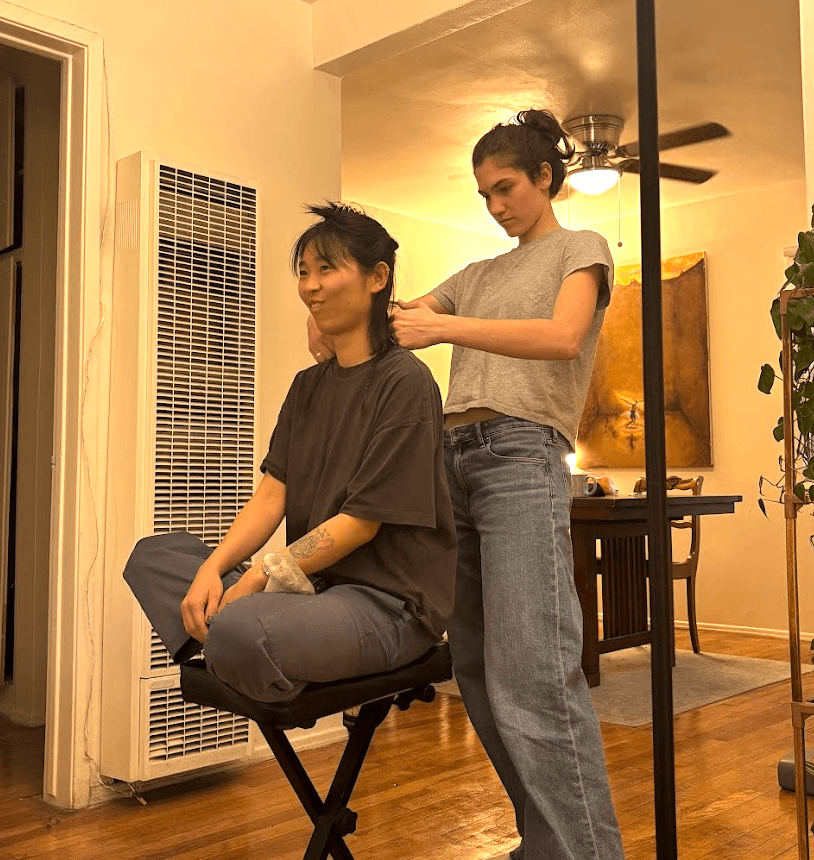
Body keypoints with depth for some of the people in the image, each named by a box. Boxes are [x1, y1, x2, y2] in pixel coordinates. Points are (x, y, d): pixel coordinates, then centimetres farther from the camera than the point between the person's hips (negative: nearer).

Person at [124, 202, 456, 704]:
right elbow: (272, 494, 8)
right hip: (312, 584, 8)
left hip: (388, 601, -8)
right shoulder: (308, 386, 15)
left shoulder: (405, 382, -11)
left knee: (238, 631, -35)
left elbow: (362, 522, -14)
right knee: (153, 555, 5)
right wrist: (213, 569, -8)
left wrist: (258, 578, -15)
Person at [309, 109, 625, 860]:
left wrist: (444, 327, -20)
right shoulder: (479, 276, 27)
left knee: (532, 673, -15)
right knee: (478, 672, 5)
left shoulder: (581, 250, 10)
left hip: (522, 456, -6)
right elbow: (394, 316, 19)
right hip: (453, 457, 6)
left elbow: (564, 337, -11)